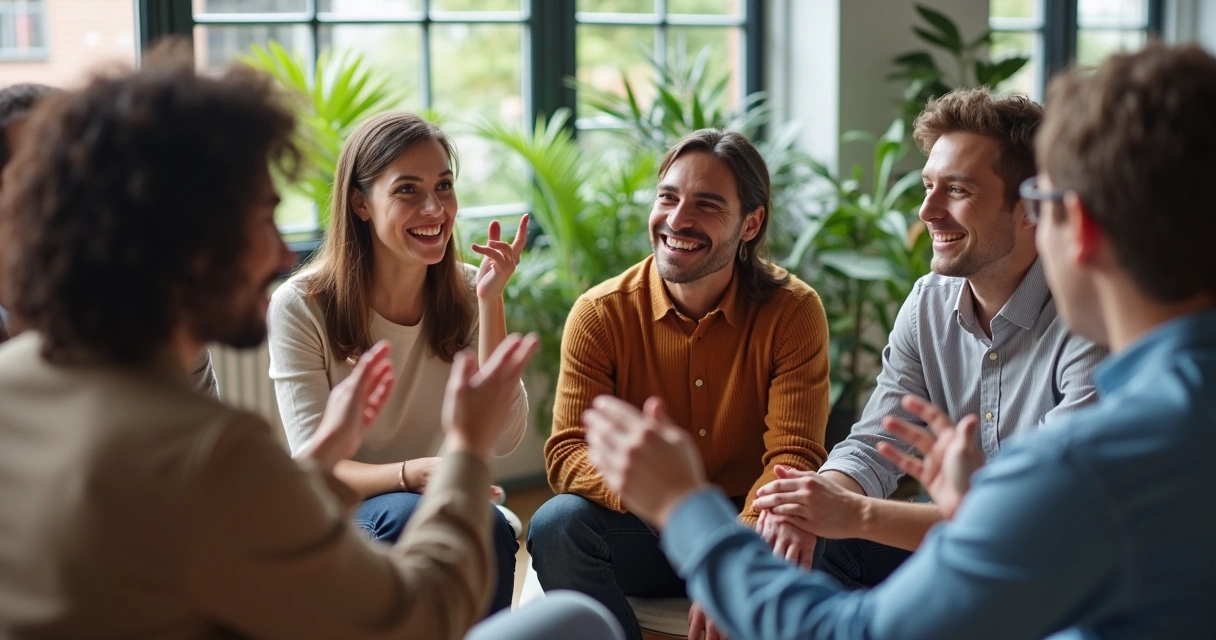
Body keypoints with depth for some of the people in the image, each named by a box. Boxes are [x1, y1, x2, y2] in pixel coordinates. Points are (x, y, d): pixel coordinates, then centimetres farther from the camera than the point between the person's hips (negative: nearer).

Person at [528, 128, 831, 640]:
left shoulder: (793, 311, -9)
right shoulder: (600, 314, -7)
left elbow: (793, 454, -15)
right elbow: (567, 452, -14)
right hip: (642, 539, 1)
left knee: (803, 545, -32)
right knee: (556, 524, -29)